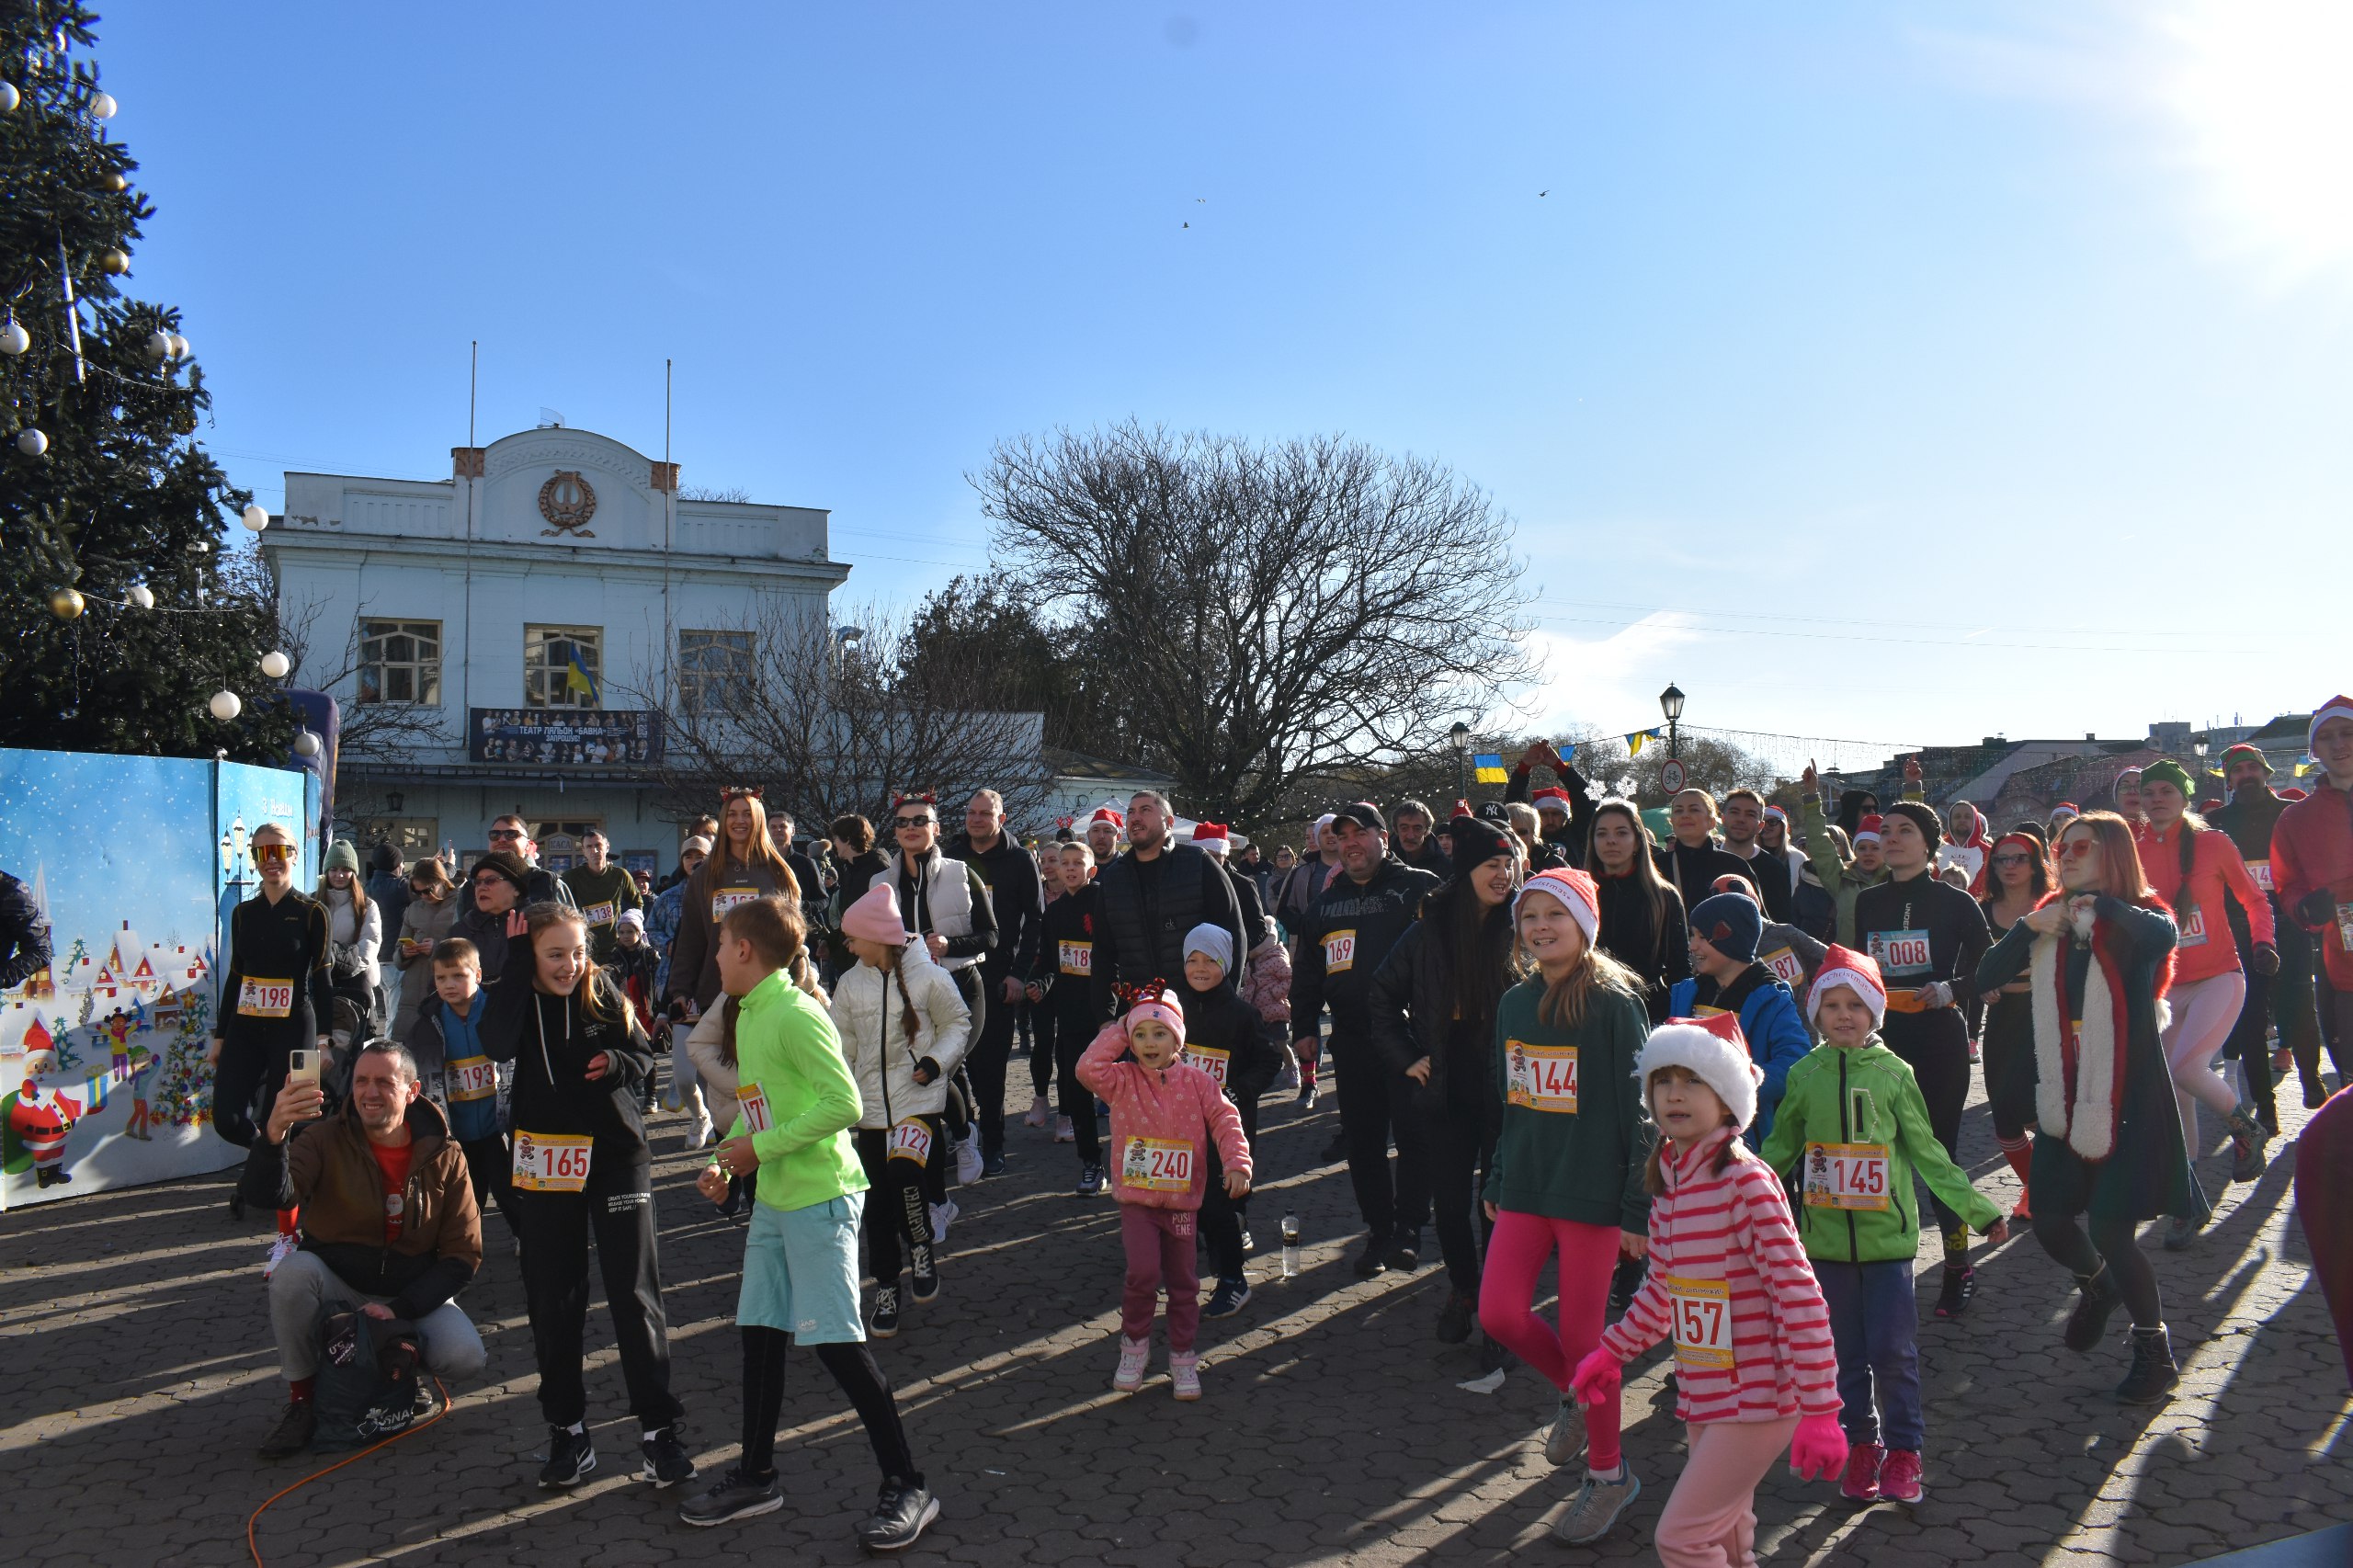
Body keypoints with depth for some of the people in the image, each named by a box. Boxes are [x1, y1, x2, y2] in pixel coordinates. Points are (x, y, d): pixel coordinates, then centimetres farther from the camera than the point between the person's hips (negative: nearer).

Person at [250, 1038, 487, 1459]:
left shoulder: (444, 1156, -6)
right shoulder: (325, 1139, -9)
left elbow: (463, 1255, -6)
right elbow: (276, 1197, -29)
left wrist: (399, 1309, -18)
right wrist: (274, 1135, -49)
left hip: (413, 1295, 0)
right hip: (336, 1285, 0)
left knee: (465, 1358, -26)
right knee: (293, 1270, -32)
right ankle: (302, 1398, -11)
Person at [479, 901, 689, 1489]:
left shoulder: (605, 993, -3)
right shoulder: (513, 998, -4)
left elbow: (645, 1056, 6)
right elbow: (499, 1046, -26)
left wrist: (617, 1064, -16)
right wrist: (517, 963, -22)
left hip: (616, 1155, -1)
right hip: (545, 1163, 1)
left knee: (635, 1293, -2)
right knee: (552, 1301, 9)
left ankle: (658, 1428, 7)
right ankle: (567, 1430, 23)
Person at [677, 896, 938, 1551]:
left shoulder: (796, 1014, -18)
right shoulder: (747, 1015, 11)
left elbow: (844, 1103, -25)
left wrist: (761, 1147, -19)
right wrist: (725, 1161, 4)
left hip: (821, 1195, -9)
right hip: (774, 1197, 9)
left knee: (836, 1340, -6)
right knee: (760, 1330, 14)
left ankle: (905, 1487, 4)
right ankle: (756, 1476, 29)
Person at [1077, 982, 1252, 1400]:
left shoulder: (1196, 1082, -1)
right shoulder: (1123, 1081, -2)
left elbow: (1225, 1121, -5)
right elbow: (1088, 1069, -19)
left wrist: (1237, 1163, -19)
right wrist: (1115, 1034, -10)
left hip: (1182, 1200, 2)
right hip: (1136, 1199, -1)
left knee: (1183, 1282, 10)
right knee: (1143, 1272, -18)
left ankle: (1183, 1357, 28)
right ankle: (1134, 1344, 8)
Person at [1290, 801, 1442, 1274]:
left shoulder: (1419, 888, 1)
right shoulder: (1327, 903, 17)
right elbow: (1306, 969, 20)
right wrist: (1303, 1027, 12)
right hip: (1353, 1039, 5)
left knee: (1414, 1133, -5)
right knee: (1363, 1141, 7)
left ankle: (1408, 1230, 5)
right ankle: (1378, 1232, 18)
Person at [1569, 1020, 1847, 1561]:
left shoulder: (1746, 1180, -19)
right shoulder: (1667, 1181, 4)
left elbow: (1800, 1297, -21)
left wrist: (1819, 1409, -21)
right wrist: (1612, 1351, 23)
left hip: (1757, 1397, -8)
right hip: (1702, 1394, 8)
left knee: (1680, 1535, -6)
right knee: (1725, 1541, 17)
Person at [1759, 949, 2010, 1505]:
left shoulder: (1893, 1074, -4)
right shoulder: (1804, 1075, 1)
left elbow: (1927, 1154, 3)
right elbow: (1780, 1148, 13)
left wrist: (1979, 1209, 1)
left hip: (1887, 1234, -2)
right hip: (1826, 1237, 2)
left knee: (1893, 1349, -1)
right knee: (1847, 1351, 10)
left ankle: (1903, 1452, 15)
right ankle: (1861, 1447, 24)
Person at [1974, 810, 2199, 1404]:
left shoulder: (2139, 917, -6)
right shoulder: (2050, 920, 8)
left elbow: (2162, 937, -32)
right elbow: (1987, 977, -2)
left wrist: (2101, 902, -18)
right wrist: (2030, 927, -14)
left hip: (2129, 1098, -5)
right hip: (2064, 1099, 5)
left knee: (2108, 1228, -9)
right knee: (2049, 1221, 9)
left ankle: (2155, 1351, 13)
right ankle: (2099, 1286, 42)